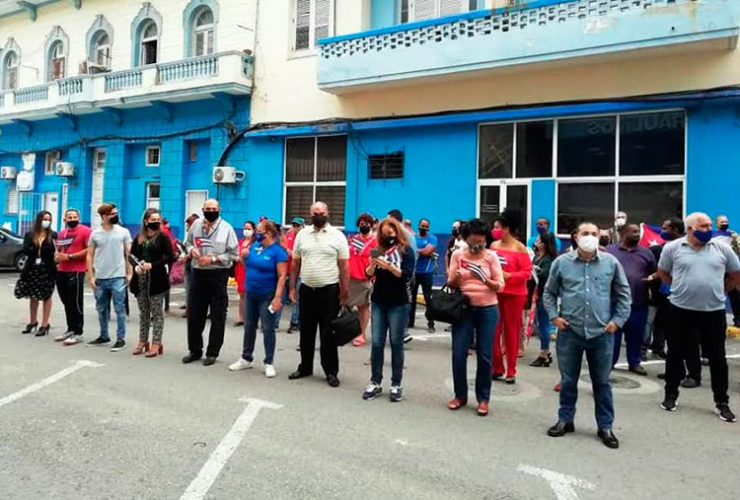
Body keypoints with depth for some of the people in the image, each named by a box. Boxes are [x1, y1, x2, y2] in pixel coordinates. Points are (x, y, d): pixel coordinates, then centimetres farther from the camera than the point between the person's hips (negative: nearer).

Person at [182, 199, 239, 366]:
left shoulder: (226, 228, -6)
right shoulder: (196, 225, 6)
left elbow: (234, 254, -6)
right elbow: (188, 242, 20)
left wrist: (213, 259, -15)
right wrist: (192, 250, -3)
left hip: (218, 275, -4)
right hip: (198, 273, 4)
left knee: (218, 317, 3)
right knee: (194, 314, 10)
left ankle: (212, 353, 15)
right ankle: (195, 350, 26)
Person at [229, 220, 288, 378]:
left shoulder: (278, 251, -14)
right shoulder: (255, 245, 5)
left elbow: (282, 276, -17)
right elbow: (247, 266, 17)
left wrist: (277, 297, -23)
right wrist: (244, 256, -4)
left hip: (267, 295, -7)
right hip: (251, 293, 7)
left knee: (267, 329, 2)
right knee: (249, 327, 15)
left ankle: (269, 363, 13)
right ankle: (246, 359, 29)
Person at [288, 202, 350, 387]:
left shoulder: (337, 236, -3)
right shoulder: (302, 234, 6)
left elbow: (344, 266, -3)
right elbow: (295, 263, 9)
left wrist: (345, 291, -7)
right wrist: (292, 287, 6)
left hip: (329, 290, -3)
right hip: (306, 289, 3)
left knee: (328, 333, 3)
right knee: (306, 332, 13)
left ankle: (331, 372, 13)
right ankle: (305, 367, 27)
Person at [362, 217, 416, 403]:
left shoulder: (406, 250, -2)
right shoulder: (380, 250, 8)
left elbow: (407, 275, -12)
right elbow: (368, 274, 3)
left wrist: (389, 266, -24)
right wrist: (373, 264, -16)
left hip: (399, 303, -3)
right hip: (379, 302, 4)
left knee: (396, 343, 3)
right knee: (377, 343, 4)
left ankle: (396, 385, 11)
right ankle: (375, 383, 12)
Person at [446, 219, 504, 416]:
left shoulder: (491, 256, -1)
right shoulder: (457, 255, 2)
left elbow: (500, 285, -3)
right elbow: (451, 284, 3)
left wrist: (487, 281, -23)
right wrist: (456, 279, -20)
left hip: (487, 309, -1)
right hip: (464, 308, 1)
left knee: (484, 355, 3)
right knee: (459, 353, 1)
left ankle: (483, 398, 16)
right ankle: (460, 395, 19)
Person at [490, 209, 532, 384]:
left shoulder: (519, 248, -7)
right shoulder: (493, 245, 5)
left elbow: (527, 272, -11)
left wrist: (508, 276, -21)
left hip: (514, 294, -4)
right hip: (494, 292, 4)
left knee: (511, 331, 4)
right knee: (493, 331, 4)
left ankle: (511, 371, 14)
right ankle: (497, 368, 16)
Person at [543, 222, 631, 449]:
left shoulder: (611, 262, 1)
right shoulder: (561, 262, 0)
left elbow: (623, 294, 9)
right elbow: (549, 292, 9)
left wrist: (618, 320, 2)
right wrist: (554, 316, -2)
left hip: (602, 333, 0)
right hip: (570, 332, 0)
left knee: (602, 382, 11)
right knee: (568, 380, 11)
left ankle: (605, 426, 23)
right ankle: (565, 420, 27)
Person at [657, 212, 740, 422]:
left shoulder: (722, 248, 1)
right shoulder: (672, 248, -3)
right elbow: (662, 272, 10)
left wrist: (719, 291, 10)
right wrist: (680, 288, 6)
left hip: (714, 311, 1)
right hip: (681, 310, -1)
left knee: (717, 358, 8)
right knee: (675, 355, 9)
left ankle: (721, 402, 21)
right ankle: (671, 395, 24)